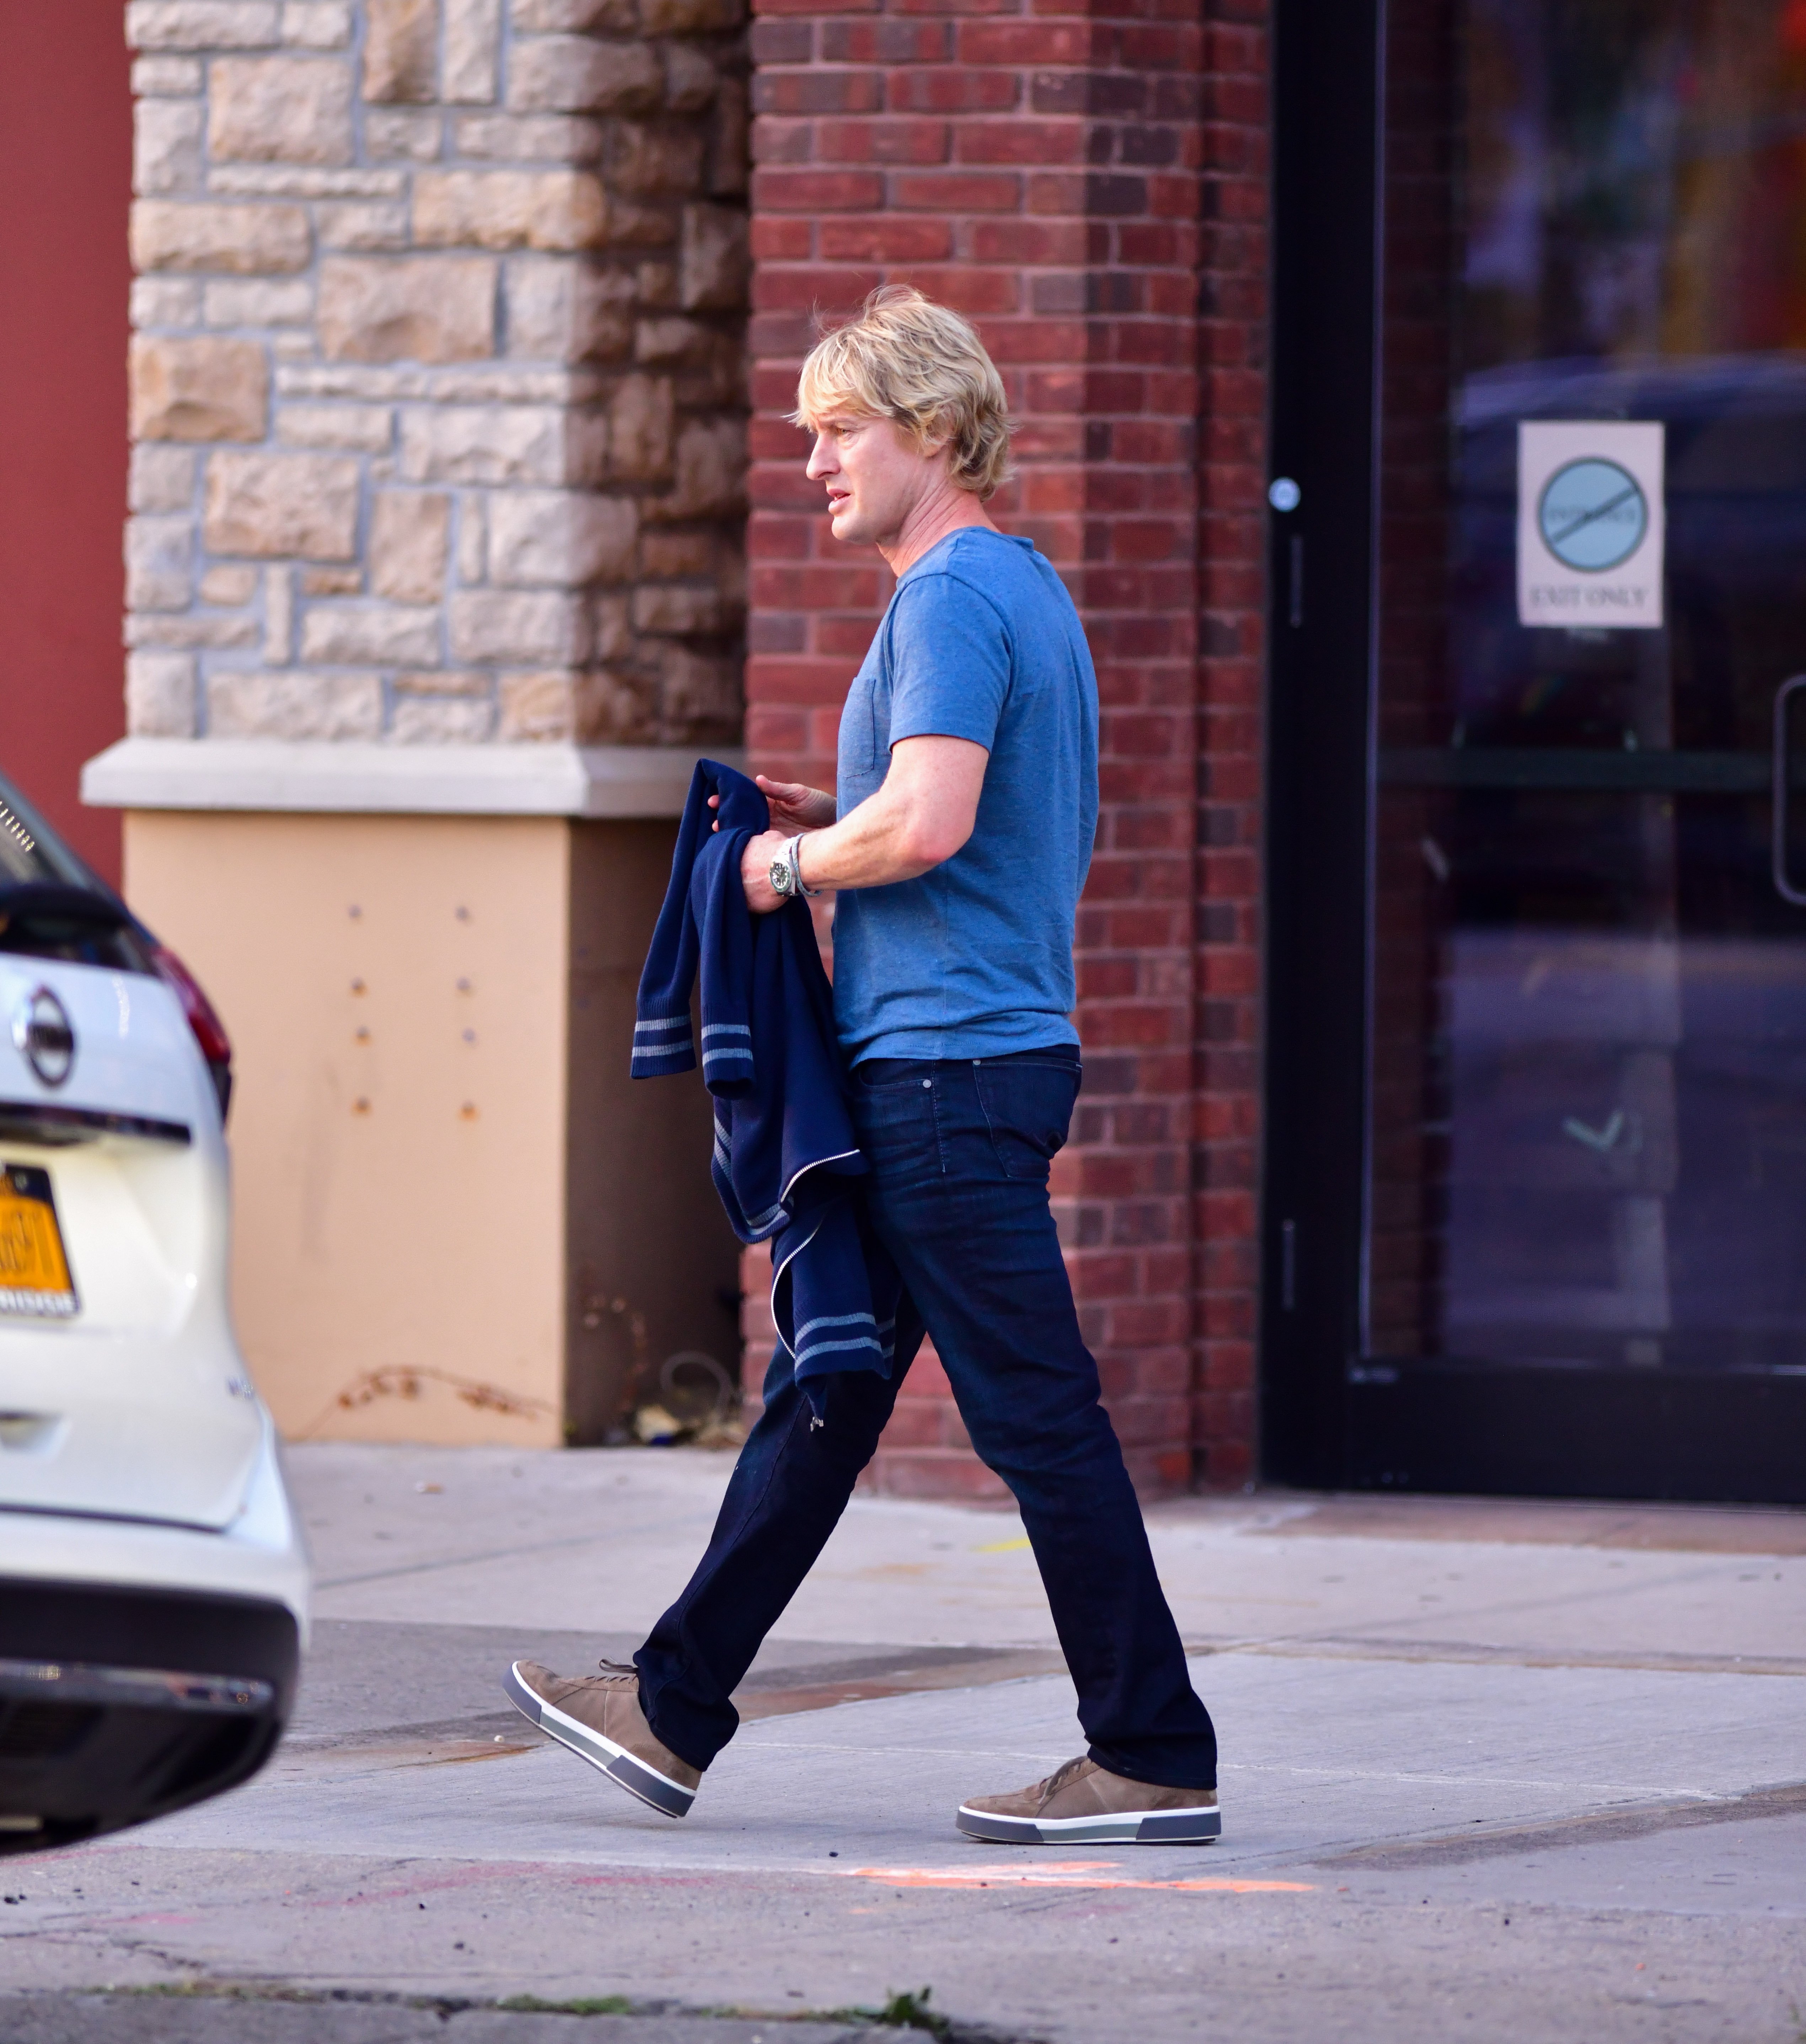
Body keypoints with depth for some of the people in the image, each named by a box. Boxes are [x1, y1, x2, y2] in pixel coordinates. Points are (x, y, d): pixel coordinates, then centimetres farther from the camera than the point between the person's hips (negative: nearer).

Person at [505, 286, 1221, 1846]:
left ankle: (1158, 1759, -4)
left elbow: (928, 824, -26)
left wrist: (796, 865, -8)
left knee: (1036, 1412, -7)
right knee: (825, 1391, 14)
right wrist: (832, 818, 16)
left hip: (950, 1068, -11)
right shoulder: (1030, 591, 18)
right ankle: (676, 1712, 20)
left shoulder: (955, 596, -14)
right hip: (954, 1060, 11)